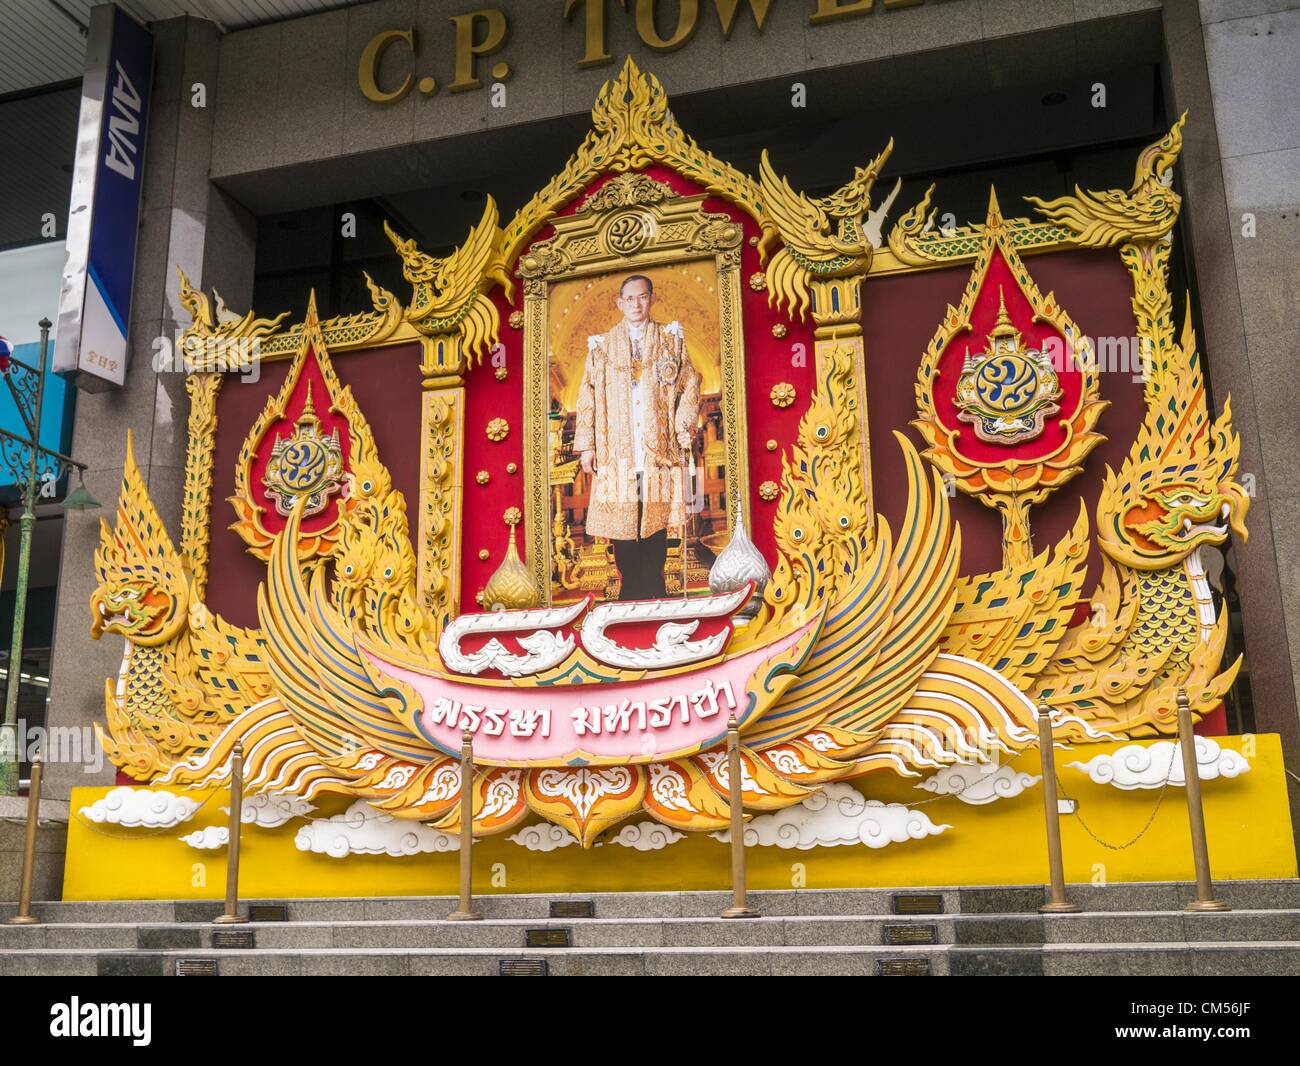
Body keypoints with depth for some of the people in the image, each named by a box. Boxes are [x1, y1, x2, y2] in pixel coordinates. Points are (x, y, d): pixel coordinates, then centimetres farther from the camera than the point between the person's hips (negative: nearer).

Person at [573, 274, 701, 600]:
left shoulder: (672, 340, 11)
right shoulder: (602, 345, 12)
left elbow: (690, 387, 8)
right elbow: (588, 396, 8)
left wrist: (684, 431, -6)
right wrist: (586, 445, 1)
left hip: (659, 449, 0)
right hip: (617, 450, 0)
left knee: (656, 520, -2)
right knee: (620, 521, -3)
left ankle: (653, 585, 5)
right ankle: (631, 589, 4)